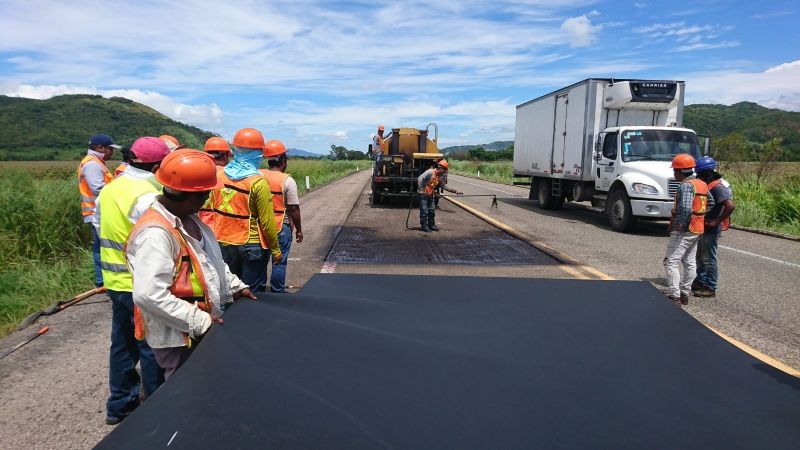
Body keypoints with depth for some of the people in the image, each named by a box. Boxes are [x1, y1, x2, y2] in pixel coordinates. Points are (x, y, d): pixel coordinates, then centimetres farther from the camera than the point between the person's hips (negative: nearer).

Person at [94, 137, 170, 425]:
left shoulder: (108, 190, 6)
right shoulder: (148, 196, -22)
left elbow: (98, 225, 16)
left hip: (115, 280, 8)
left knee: (122, 344, 20)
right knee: (151, 348, 6)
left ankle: (119, 405, 33)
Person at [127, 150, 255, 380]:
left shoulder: (188, 218, 4)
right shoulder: (156, 233, -27)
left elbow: (210, 260, 17)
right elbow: (149, 295, -32)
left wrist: (235, 287, 9)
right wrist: (200, 321, -27)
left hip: (198, 330, 9)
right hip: (177, 338, -9)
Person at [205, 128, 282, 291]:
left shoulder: (219, 175, -3)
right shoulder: (258, 182, -17)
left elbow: (213, 210, 6)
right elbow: (266, 221, -16)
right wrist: (276, 249, -5)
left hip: (224, 243, 5)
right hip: (252, 245, -5)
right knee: (252, 293, 9)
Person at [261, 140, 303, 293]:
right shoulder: (287, 180, -12)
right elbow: (293, 208, -11)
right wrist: (299, 229, 0)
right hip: (281, 227, -4)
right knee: (279, 263, 7)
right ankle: (277, 293, 15)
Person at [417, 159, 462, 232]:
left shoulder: (440, 176, 8)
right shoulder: (430, 172, -18)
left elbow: (444, 186, 15)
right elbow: (420, 178, -24)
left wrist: (454, 191, 10)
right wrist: (421, 190, -25)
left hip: (430, 194, 8)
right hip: (423, 194, -8)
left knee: (432, 210, 11)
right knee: (424, 211, -4)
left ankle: (431, 225, 23)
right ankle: (424, 226, 5)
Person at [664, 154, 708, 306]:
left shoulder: (686, 185, -17)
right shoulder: (702, 184, 12)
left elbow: (685, 208, -30)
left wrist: (680, 224, -20)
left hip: (683, 230, -10)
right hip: (697, 230, 10)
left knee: (671, 262, -8)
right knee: (689, 262, 16)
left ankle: (674, 296, -10)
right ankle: (685, 294, 25)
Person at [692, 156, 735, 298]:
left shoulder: (717, 187, -20)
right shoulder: (710, 184, 10)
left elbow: (730, 206, -30)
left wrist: (716, 222, -24)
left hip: (712, 228, -10)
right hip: (705, 227, 10)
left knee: (708, 258, -1)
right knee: (700, 256, 20)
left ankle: (710, 289, 9)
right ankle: (700, 282, 33)